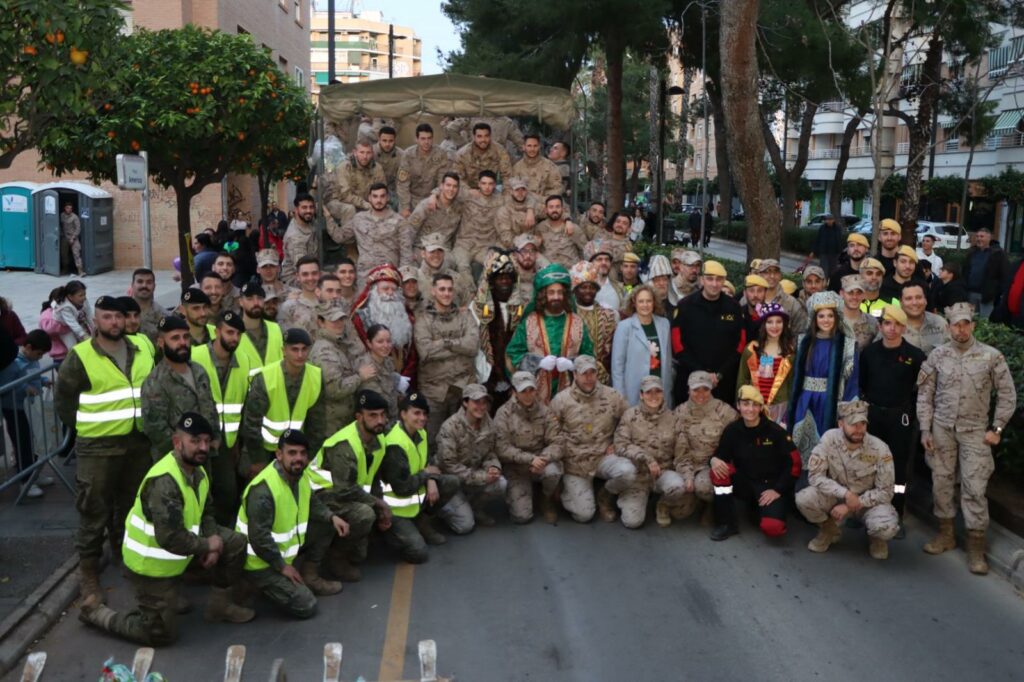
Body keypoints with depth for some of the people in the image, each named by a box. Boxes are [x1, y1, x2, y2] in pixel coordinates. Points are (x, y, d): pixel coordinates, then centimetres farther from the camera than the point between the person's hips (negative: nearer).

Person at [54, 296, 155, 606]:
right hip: (98, 447, -4)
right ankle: (88, 569, 15)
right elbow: (62, 399, -2)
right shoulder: (80, 357, -8)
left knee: (132, 506, 18)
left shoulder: (141, 353, 5)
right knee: (94, 511, 1)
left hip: (138, 444, 5)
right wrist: (84, 428, -2)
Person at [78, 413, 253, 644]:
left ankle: (221, 606, 19)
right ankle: (96, 611, 18)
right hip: (151, 565, -8)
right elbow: (171, 539, -36)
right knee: (160, 635, 1)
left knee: (235, 543, 4)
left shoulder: (198, 472, 0)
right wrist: (208, 546, -20)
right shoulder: (164, 481, -31)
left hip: (176, 554, 9)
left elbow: (206, 515, 10)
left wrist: (212, 544, -9)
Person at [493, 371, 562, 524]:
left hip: (541, 461, 1)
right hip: (515, 467, -1)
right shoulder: (504, 413, -11)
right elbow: (503, 448, -16)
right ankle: (514, 493, 25)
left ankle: (547, 500, 1)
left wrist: (544, 458, -28)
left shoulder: (544, 411, -5)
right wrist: (530, 459, -28)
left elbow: (555, 443, -7)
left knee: (553, 471, -35)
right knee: (522, 516, -13)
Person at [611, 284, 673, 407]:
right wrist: (620, 395, -8)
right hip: (634, 392, -4)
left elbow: (667, 358, 14)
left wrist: (669, 386, 12)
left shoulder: (664, 324, 7)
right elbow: (617, 362, -6)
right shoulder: (624, 326, -6)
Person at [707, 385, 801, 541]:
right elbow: (720, 456, 2)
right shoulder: (732, 430, -4)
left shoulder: (776, 431, -12)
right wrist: (714, 460, -23)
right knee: (719, 470, -26)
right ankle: (726, 523, -12)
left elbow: (794, 463, -8)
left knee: (772, 528, -29)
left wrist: (778, 490, -12)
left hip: (771, 487, -3)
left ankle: (759, 510, 11)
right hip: (745, 483, 3)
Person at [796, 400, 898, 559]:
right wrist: (845, 493, -29)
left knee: (886, 527, -33)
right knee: (803, 499, -28)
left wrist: (851, 506, -21)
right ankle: (830, 530, 6)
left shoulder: (879, 449, -22)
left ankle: (876, 537, 9)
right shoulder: (829, 438, -20)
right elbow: (814, 475, -19)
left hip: (869, 501, -1)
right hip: (836, 497, 1)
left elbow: (885, 492, -15)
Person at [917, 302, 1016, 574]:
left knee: (974, 488, -4)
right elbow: (925, 394, 4)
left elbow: (1007, 395, 1)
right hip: (942, 428, 2)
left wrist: (996, 428, -3)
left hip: (975, 431, -2)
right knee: (941, 481, 9)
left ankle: (976, 546, 6)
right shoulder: (938, 355, 0)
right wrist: (925, 429, 0)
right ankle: (945, 534, 24)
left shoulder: (992, 356, -4)